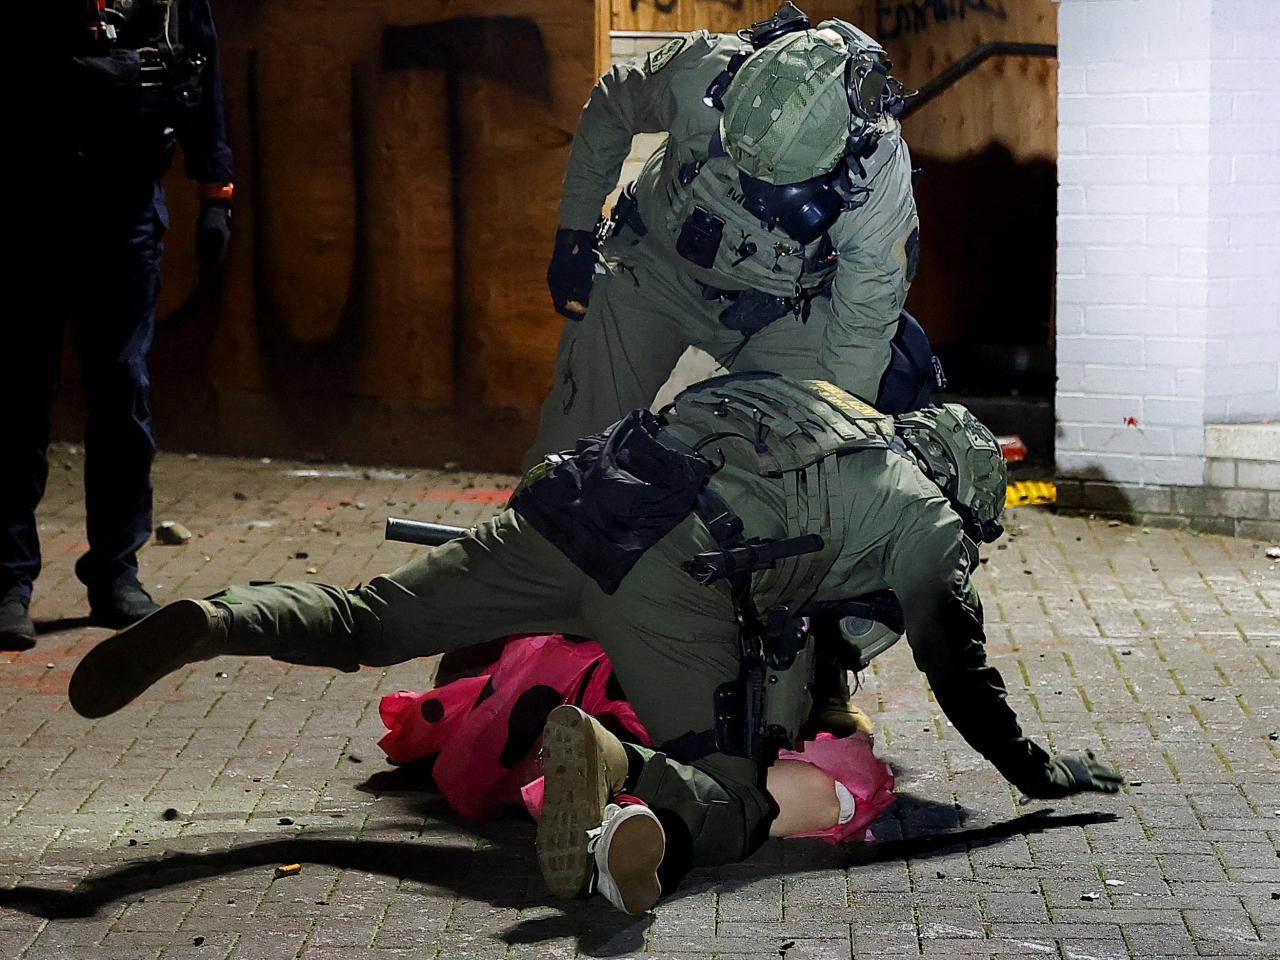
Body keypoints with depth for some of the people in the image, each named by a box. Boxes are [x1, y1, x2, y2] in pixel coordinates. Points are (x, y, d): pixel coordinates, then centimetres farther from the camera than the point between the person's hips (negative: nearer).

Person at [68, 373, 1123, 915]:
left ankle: (213, 623, -12)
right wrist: (1043, 773, 34)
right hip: (677, 576, -6)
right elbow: (961, 674, 19)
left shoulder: (819, 399, 36)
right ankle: (611, 762, -36)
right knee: (732, 800, -2)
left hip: (581, 497, 6)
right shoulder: (929, 518, 19)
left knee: (371, 619, 15)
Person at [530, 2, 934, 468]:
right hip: (651, 270, 0)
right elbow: (608, 110, -7)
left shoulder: (883, 180, -32)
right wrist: (574, 234, -4)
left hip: (781, 310, 0)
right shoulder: (699, 72, -31)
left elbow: (861, 331, -19)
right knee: (574, 448, -6)